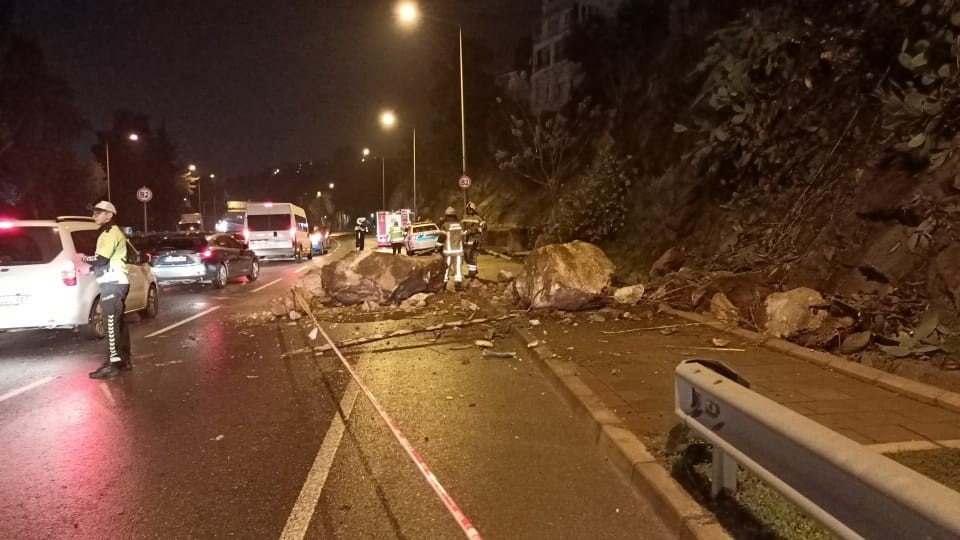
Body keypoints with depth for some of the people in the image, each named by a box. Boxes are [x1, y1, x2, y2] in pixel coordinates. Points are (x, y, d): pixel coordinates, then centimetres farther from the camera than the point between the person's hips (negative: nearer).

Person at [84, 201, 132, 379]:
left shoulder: (112, 232, -11)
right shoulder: (109, 233, 22)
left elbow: (102, 259, -20)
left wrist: (84, 259, -4)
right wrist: (89, 266, 11)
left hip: (113, 284, -11)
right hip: (114, 283, 11)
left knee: (111, 324, -12)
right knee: (117, 322, 13)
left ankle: (112, 365, -13)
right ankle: (124, 359, 19)